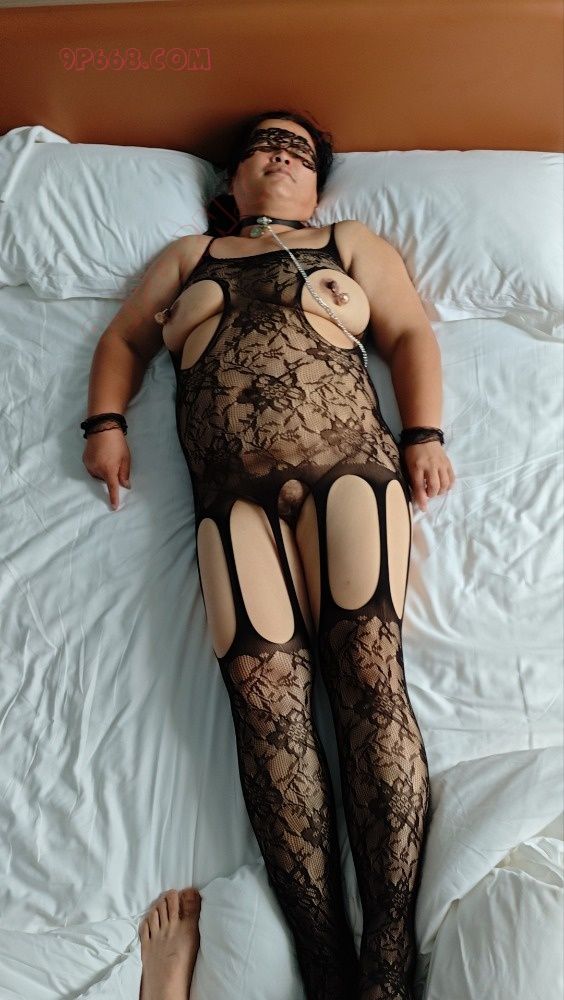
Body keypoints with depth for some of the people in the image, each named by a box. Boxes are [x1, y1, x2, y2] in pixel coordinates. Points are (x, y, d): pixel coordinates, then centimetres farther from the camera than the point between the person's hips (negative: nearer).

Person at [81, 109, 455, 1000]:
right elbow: (124, 338, 31)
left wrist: (424, 435, 2)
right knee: (264, 685, -20)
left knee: (369, 667, -21)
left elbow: (411, 333, 19)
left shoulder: (354, 245, 28)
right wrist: (106, 421, 11)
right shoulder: (188, 256, 33)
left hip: (349, 464, 0)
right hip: (234, 492, 1)